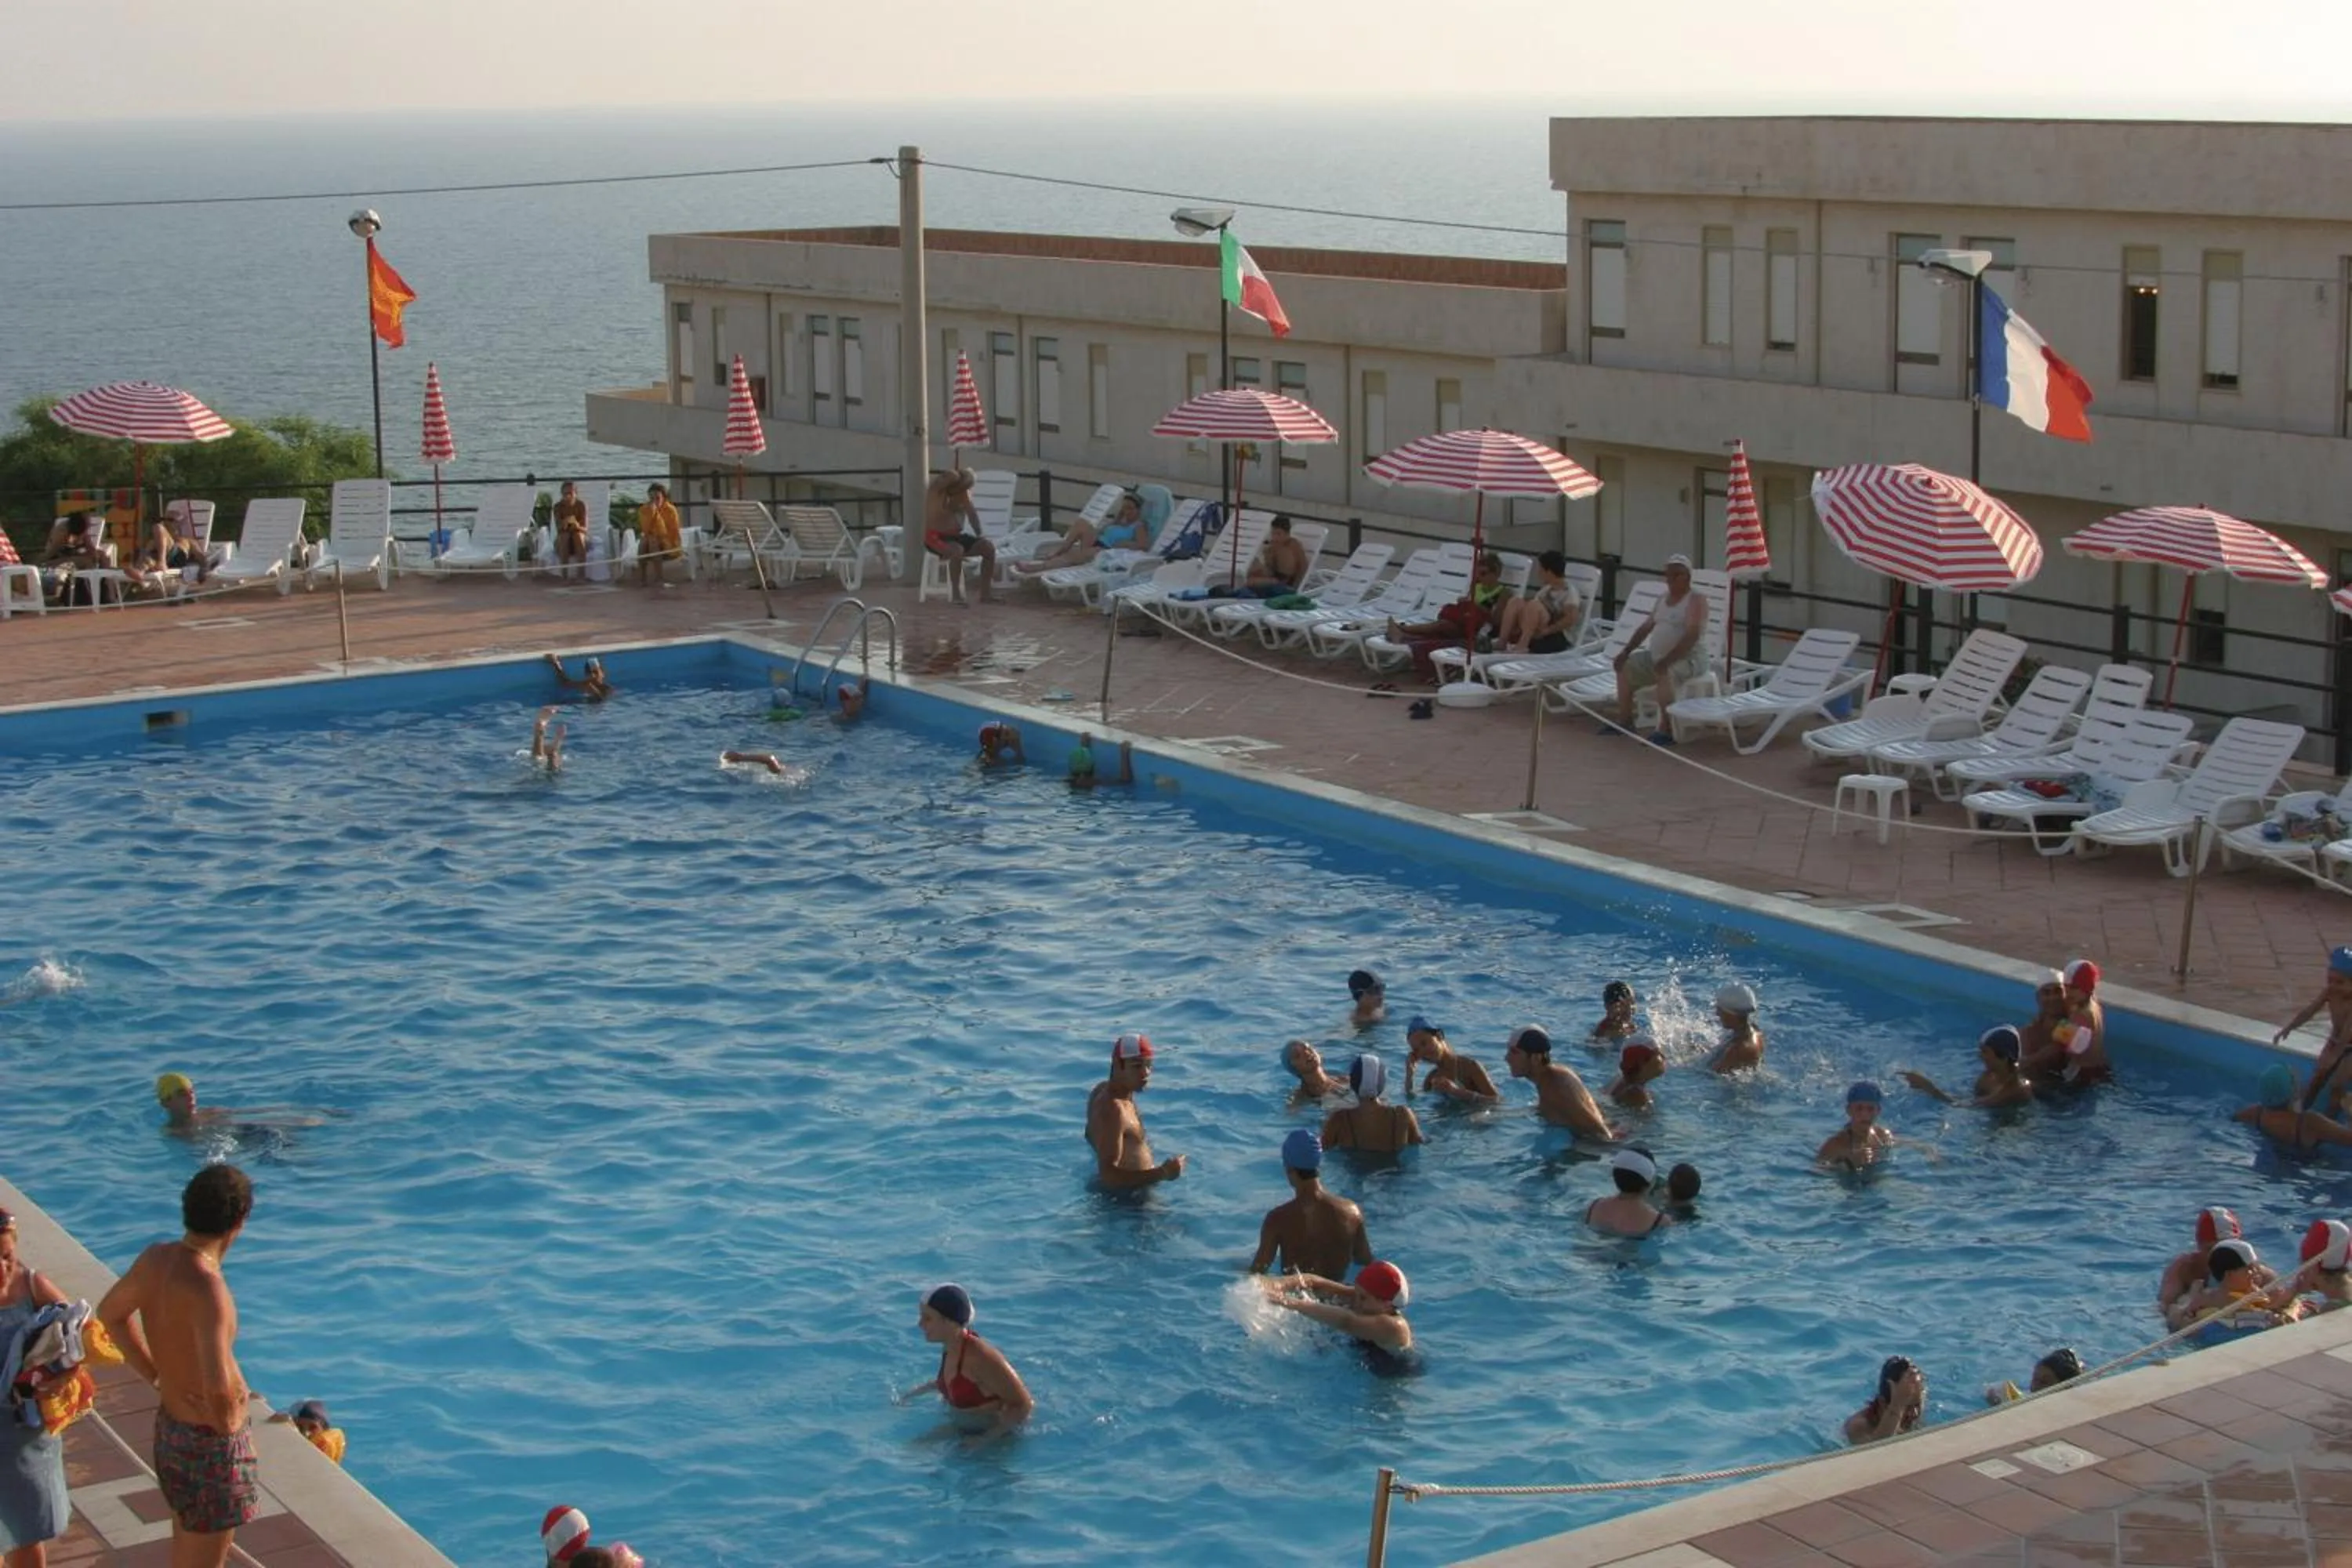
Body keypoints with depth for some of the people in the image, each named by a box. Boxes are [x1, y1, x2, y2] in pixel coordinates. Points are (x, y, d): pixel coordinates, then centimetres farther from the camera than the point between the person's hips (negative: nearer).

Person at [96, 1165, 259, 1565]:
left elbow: (111, 1312, 15)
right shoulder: (206, 1289, -32)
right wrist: (226, 1420, -21)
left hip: (170, 1424, 8)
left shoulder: (155, 1259, -6)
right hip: (212, 1443, -8)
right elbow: (219, 1385, -43)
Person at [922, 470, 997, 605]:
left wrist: (979, 535, -4)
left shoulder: (963, 491, 4)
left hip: (957, 536, 7)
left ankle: (984, 594, -4)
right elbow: (953, 477, -35)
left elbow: (972, 513, 7)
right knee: (957, 550, -37)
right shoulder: (937, 486, -15)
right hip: (936, 537, -7)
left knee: (989, 548, -10)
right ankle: (956, 593, -23)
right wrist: (966, 475, -14)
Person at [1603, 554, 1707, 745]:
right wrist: (1626, 652, 10)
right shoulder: (1664, 600, 16)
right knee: (1625, 667, 12)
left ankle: (1666, 730, -35)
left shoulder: (1695, 601, -12)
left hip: (1689, 659, -10)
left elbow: (1692, 635, -26)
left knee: (1664, 673, -39)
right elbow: (1646, 627, 21)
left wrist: (1667, 661, -34)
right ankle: (1625, 720, 17)